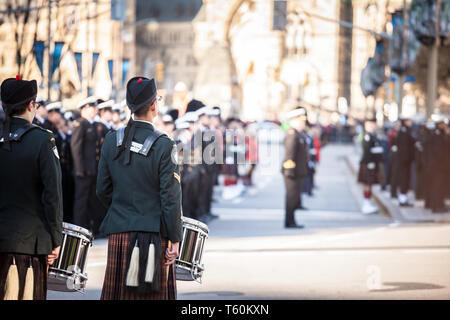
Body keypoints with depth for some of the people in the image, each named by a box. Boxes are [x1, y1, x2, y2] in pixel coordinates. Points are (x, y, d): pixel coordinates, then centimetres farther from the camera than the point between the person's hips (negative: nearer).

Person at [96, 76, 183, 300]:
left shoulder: (111, 141, 3)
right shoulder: (163, 146, -10)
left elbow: (103, 191, 8)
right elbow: (171, 197, -10)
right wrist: (175, 239, -5)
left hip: (119, 234, 4)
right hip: (154, 232, -4)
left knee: (118, 292, 7)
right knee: (154, 294, 3)